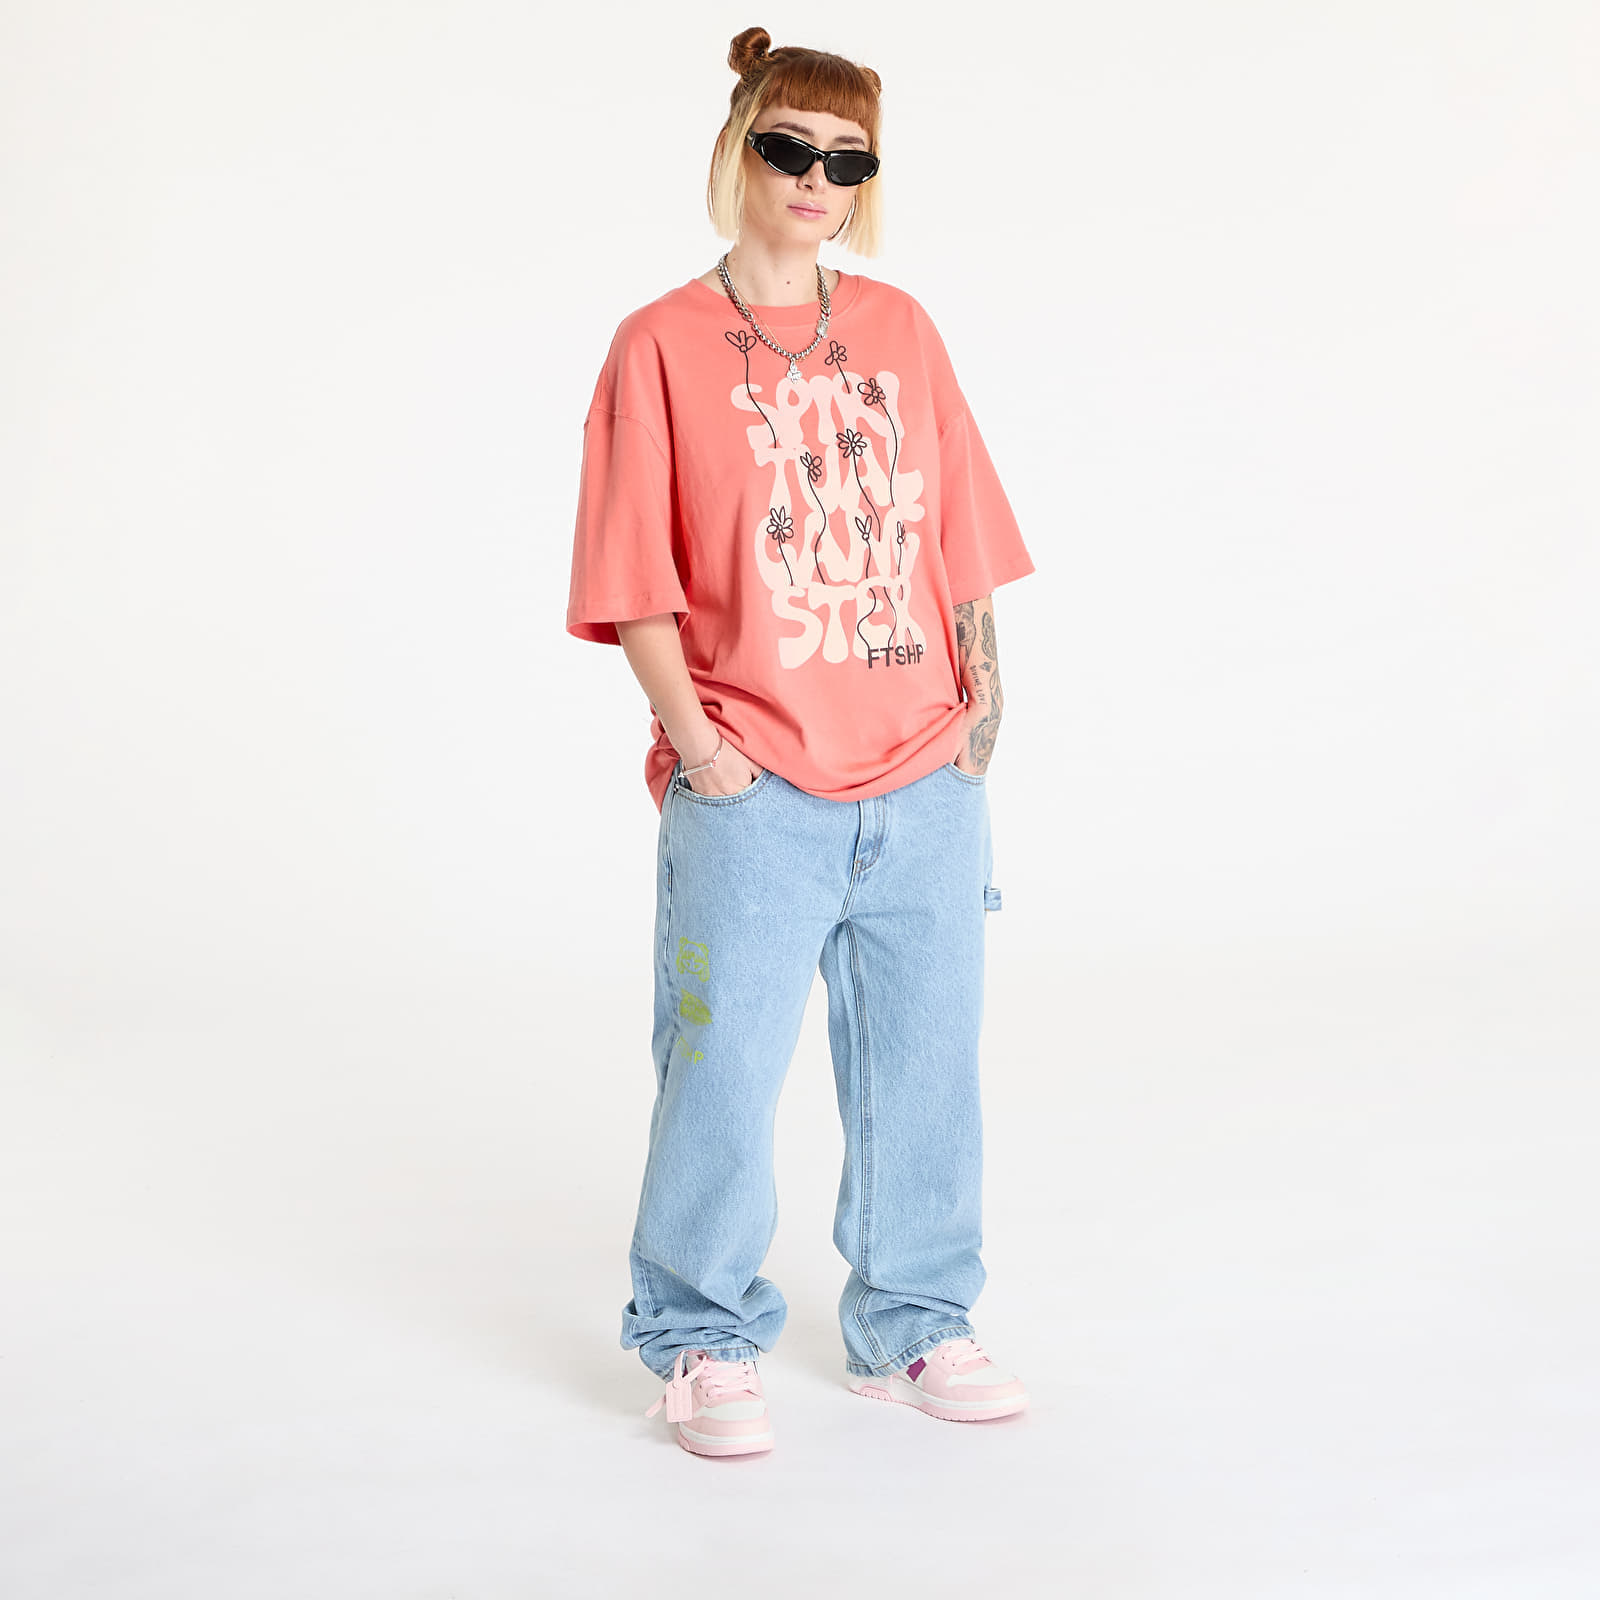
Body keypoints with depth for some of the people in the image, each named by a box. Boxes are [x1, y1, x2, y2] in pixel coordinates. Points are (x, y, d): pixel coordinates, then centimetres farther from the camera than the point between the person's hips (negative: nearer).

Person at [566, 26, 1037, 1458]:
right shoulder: (663, 344, 0)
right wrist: (688, 736, -10)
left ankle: (912, 1327, 27)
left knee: (924, 1060, 10)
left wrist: (986, 692, 5)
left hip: (926, 777, 4)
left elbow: (959, 532, 14)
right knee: (725, 1067, -2)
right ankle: (703, 1342, 17)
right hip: (753, 790, -4)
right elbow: (636, 578, -3)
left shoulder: (900, 329, 12)